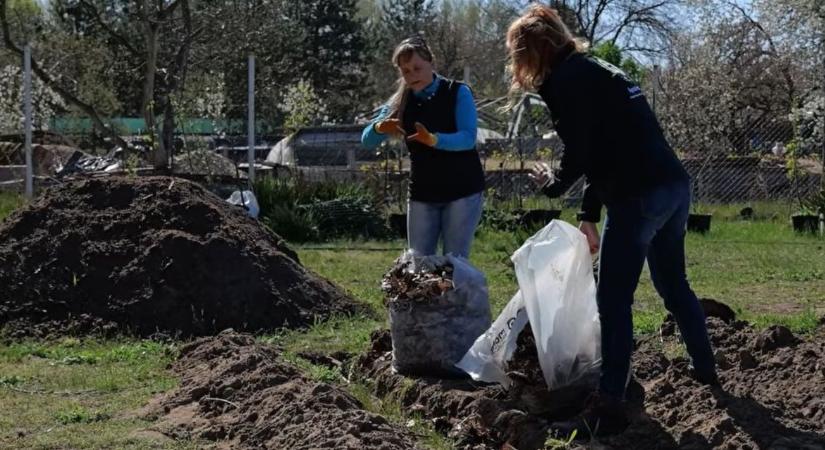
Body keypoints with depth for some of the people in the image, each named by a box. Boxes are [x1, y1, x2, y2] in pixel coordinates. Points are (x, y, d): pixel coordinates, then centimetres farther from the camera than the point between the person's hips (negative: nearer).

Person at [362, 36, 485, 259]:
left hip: (462, 191, -4)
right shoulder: (400, 102, 3)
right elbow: (367, 141, -2)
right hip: (422, 194, 4)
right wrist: (379, 128, -26)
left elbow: (468, 138, -20)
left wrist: (434, 140, -39)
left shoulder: (458, 93, -8)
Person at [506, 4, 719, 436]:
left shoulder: (565, 80, -8)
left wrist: (553, 184, 8)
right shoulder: (593, 70, 21)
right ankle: (705, 370, 40)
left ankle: (609, 407, -4)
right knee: (673, 284, 25)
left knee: (613, 301, -4)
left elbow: (580, 153, -13)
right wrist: (588, 214, 25)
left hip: (639, 197, -10)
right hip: (673, 186, 10)